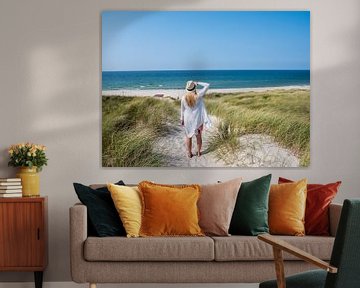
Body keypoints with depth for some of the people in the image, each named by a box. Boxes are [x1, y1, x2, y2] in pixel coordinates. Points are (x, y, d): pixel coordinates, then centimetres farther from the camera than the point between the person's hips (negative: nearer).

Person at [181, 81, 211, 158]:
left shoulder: (184, 98, -14)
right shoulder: (198, 95, -19)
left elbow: (182, 110, -1)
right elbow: (207, 85, -11)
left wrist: (182, 119, 12)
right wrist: (198, 83, -4)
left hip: (188, 120, 0)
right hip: (198, 120, 0)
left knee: (188, 137, 15)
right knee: (198, 136, 18)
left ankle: (189, 153, 22)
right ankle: (199, 152, 29)